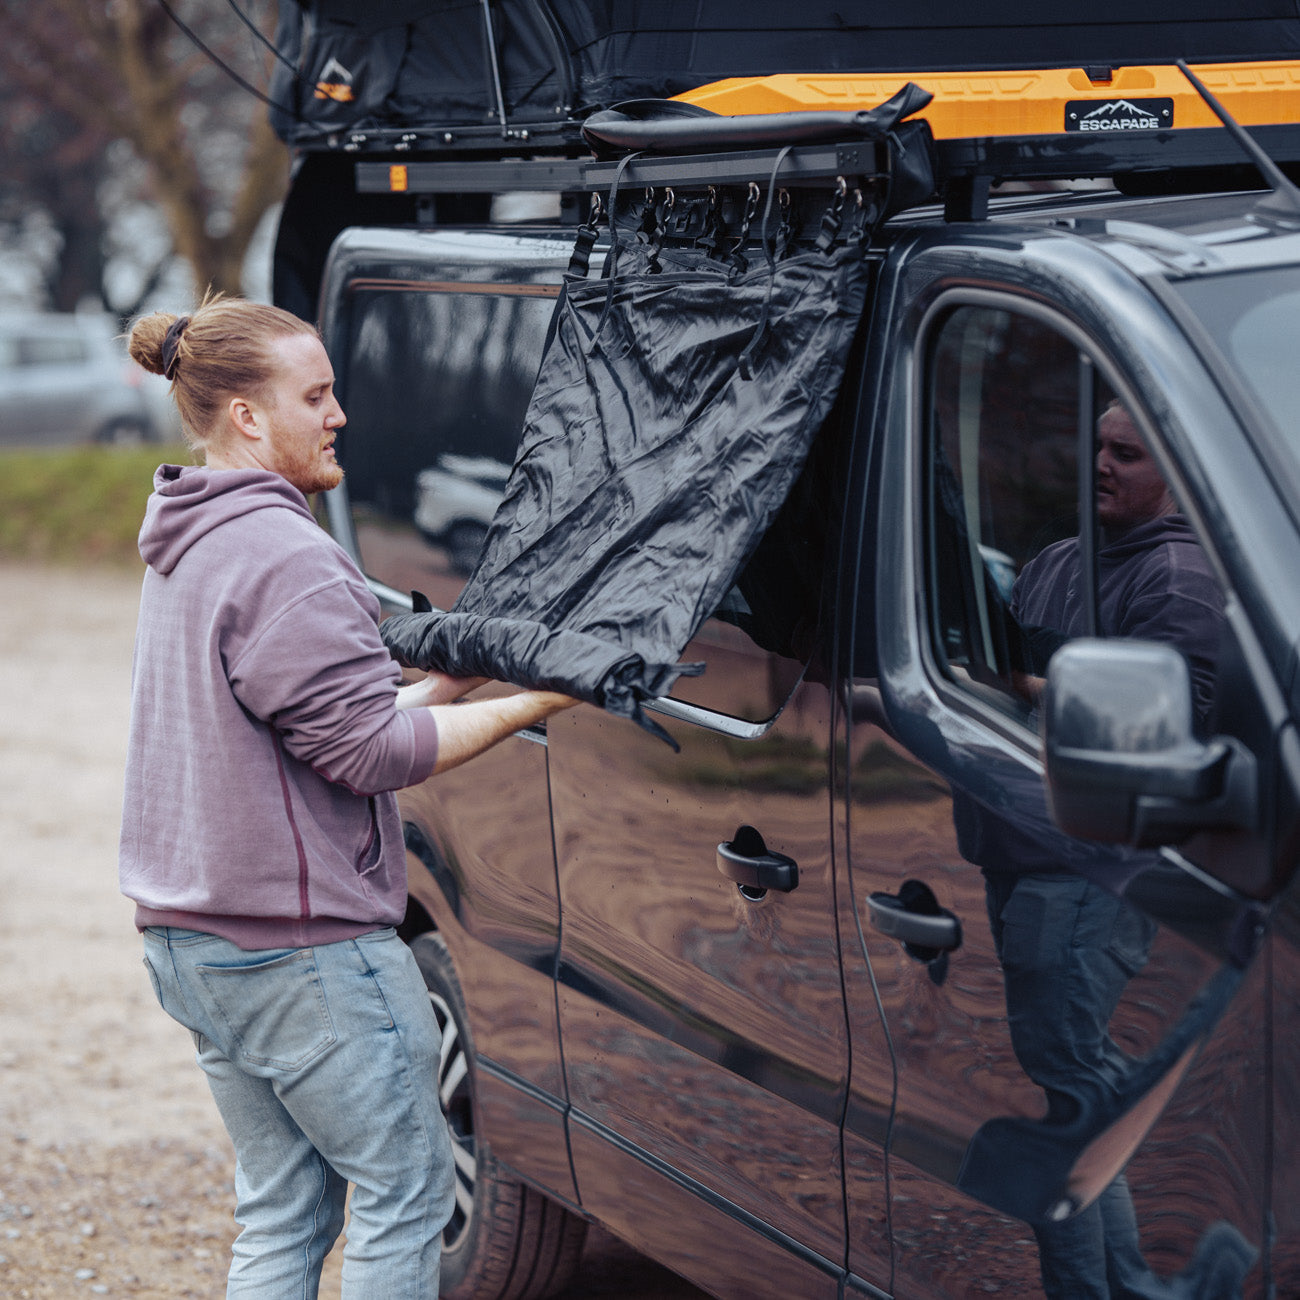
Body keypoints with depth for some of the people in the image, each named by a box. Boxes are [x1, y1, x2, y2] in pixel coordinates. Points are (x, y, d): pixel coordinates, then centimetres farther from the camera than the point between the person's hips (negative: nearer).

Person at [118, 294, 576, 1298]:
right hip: (300, 951, -10)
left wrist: (440, 690, 15)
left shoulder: (187, 550, 14)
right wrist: (531, 703, -13)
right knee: (407, 1190, 3)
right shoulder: (284, 557, -19)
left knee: (282, 1214, 15)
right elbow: (371, 751, -20)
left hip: (188, 940, 10)